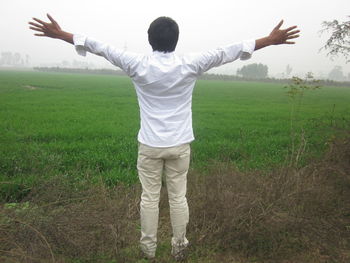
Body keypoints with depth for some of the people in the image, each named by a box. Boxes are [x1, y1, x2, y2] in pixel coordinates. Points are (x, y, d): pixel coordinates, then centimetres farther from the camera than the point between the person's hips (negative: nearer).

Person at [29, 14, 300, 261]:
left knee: (149, 197, 13)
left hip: (150, 145, 0)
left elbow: (102, 48, -2)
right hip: (180, 145, 1)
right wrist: (271, 40, 8)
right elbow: (227, 52, -1)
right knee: (178, 197, 13)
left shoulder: (138, 64, -8)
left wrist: (60, 34, 8)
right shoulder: (190, 65, -7)